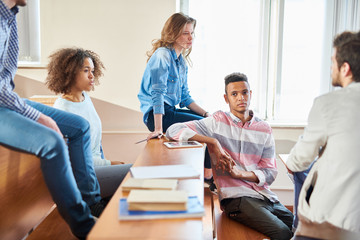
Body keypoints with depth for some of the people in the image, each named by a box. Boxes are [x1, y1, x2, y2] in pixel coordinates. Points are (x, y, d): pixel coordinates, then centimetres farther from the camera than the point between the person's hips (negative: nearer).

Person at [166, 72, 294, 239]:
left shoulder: (264, 129, 12)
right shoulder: (218, 122, 2)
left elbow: (270, 173, 8)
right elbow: (173, 131, -7)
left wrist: (240, 173, -11)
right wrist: (213, 141, -15)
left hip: (265, 195, 5)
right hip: (236, 196, -5)